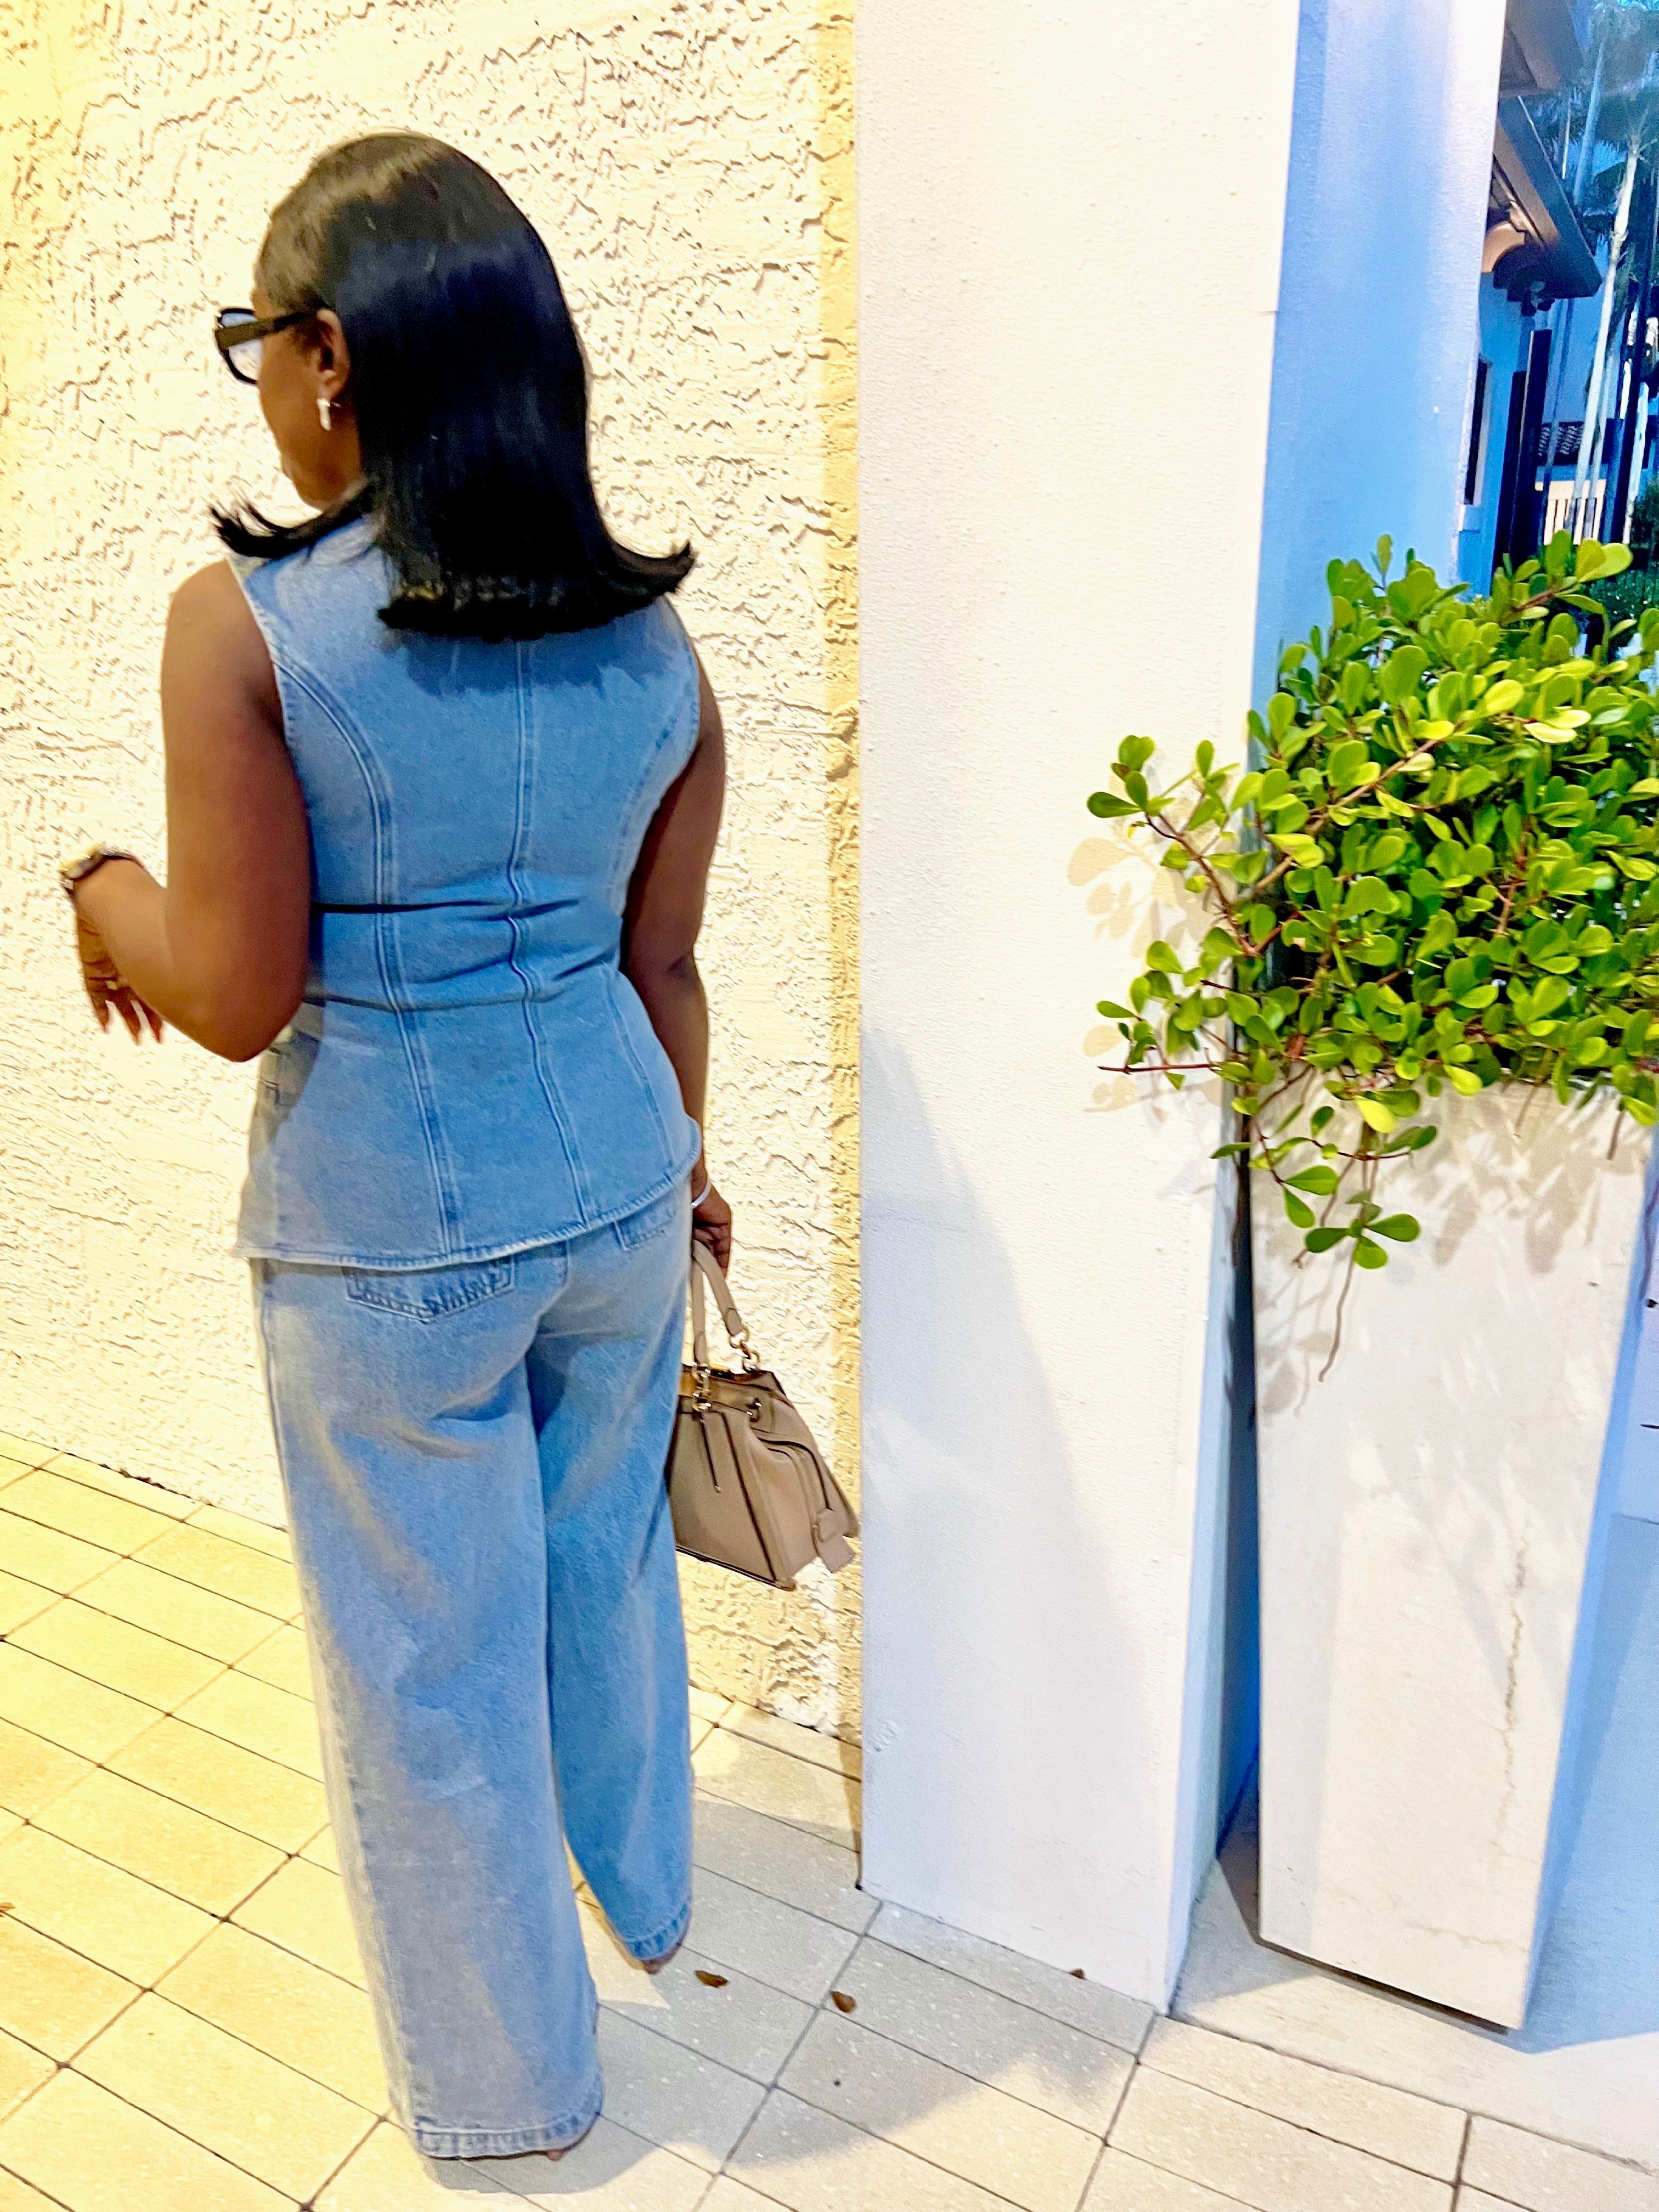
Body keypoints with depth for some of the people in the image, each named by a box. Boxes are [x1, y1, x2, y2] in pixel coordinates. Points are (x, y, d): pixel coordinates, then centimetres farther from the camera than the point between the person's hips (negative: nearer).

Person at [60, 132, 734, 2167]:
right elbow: (660, 964, 4)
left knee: (428, 1659, 16)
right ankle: (642, 1893, 55)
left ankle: (506, 2082, 40)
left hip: (384, 1227, -5)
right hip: (608, 1179, 5)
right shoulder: (653, 644, -1)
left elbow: (237, 999, -15)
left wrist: (103, 887, 5)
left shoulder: (243, 624, -15)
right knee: (605, 1562, 28)